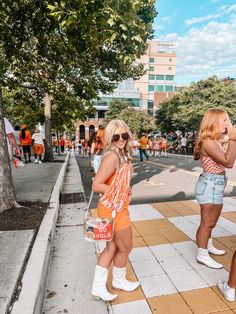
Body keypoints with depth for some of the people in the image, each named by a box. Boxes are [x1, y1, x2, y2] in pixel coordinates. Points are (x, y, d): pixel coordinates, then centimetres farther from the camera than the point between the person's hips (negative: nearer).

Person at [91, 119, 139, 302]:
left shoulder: (123, 155, 4)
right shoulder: (112, 156, -24)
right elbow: (96, 185, -24)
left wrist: (123, 192, 2)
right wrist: (121, 191, -17)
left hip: (118, 208, 9)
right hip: (113, 210, -8)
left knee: (112, 247, 20)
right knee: (125, 247, 15)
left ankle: (98, 287, 35)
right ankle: (119, 281, 42)